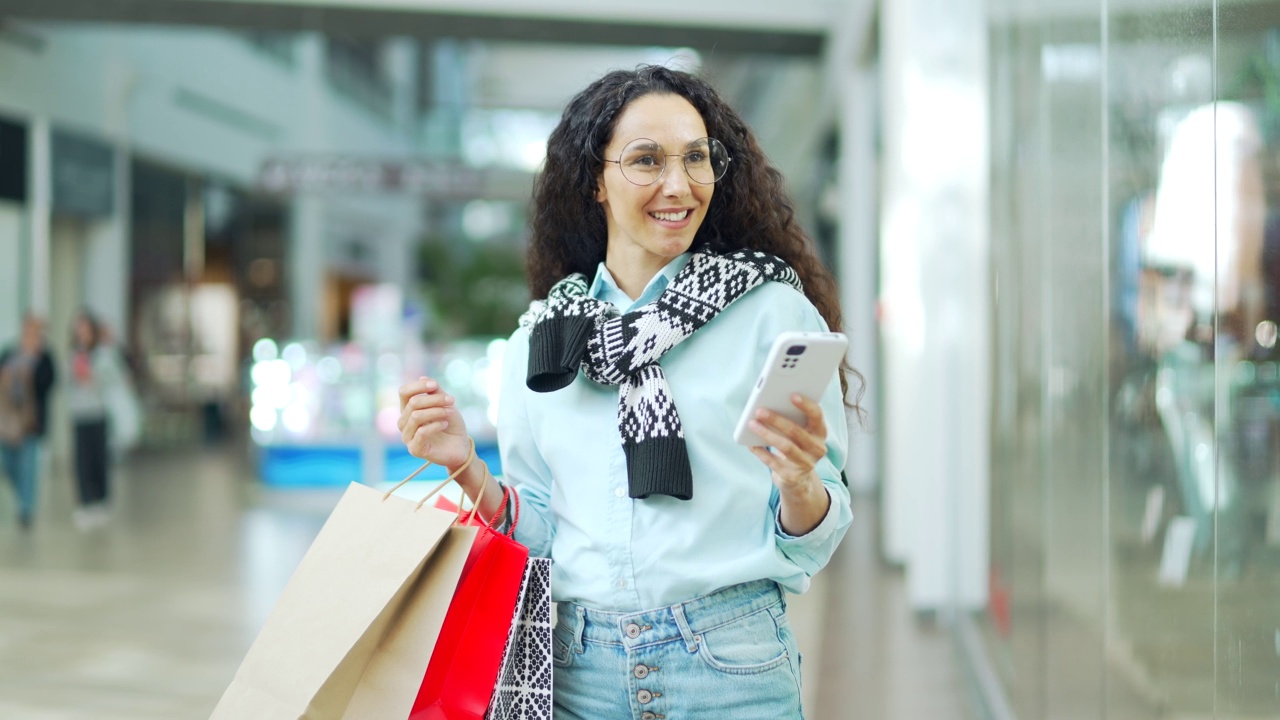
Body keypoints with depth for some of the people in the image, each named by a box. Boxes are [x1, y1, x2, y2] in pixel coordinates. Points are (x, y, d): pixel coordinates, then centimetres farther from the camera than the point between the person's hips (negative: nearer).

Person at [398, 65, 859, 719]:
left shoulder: (773, 310, -4)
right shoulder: (540, 338, 6)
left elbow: (808, 546, -3)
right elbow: (537, 535, 10)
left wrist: (799, 482, -24)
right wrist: (467, 469, -6)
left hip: (729, 667, -2)